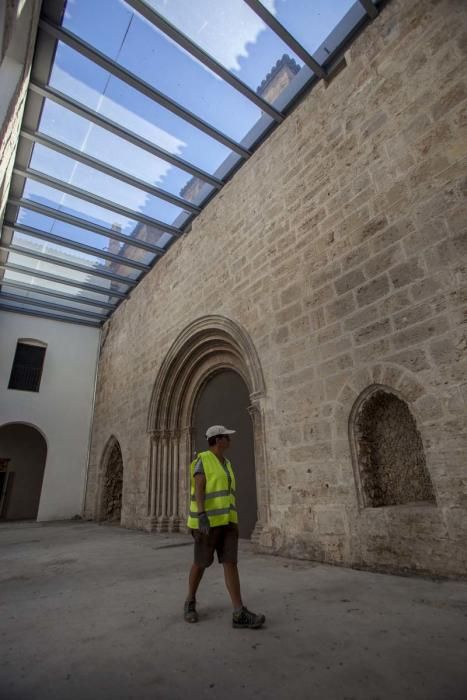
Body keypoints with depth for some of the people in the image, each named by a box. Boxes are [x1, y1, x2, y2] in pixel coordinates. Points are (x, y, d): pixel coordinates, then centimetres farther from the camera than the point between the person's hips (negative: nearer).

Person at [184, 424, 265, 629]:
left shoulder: (225, 464, 14)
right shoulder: (202, 461, -10)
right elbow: (198, 490, -17)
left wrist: (231, 521, 20)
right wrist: (202, 518, -27)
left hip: (225, 519, 7)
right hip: (207, 519, -6)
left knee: (230, 562, -2)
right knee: (201, 563, 5)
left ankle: (239, 614, -3)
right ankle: (190, 602, 28)